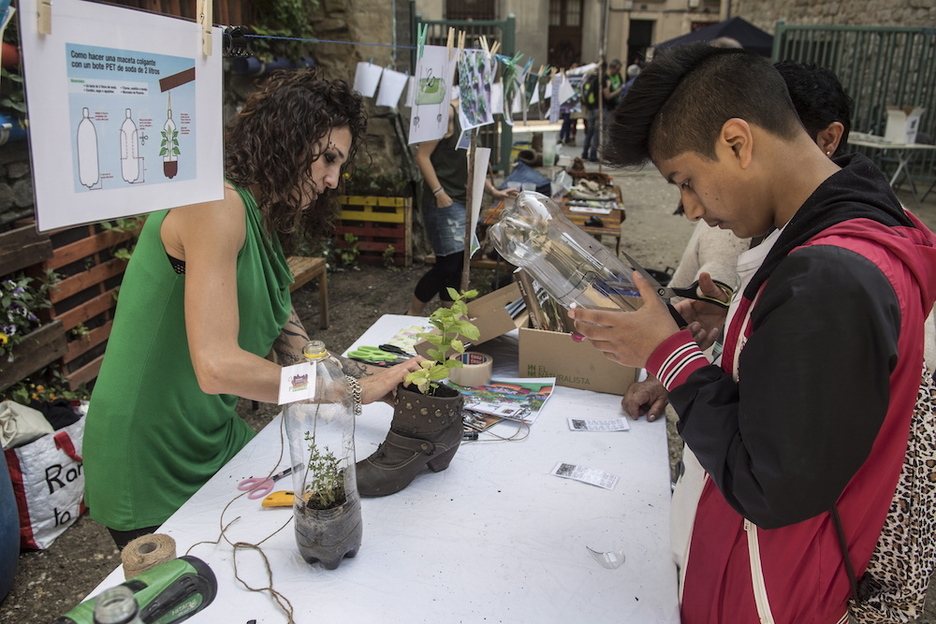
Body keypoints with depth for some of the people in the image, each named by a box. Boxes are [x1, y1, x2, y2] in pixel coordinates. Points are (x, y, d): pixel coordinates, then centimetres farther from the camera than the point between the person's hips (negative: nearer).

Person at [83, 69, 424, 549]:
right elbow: (218, 367, -31)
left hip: (216, 444, 9)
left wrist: (383, 381, -9)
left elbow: (295, 352, 3)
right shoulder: (216, 205, -21)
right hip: (152, 478, -8)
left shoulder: (261, 224, 9)